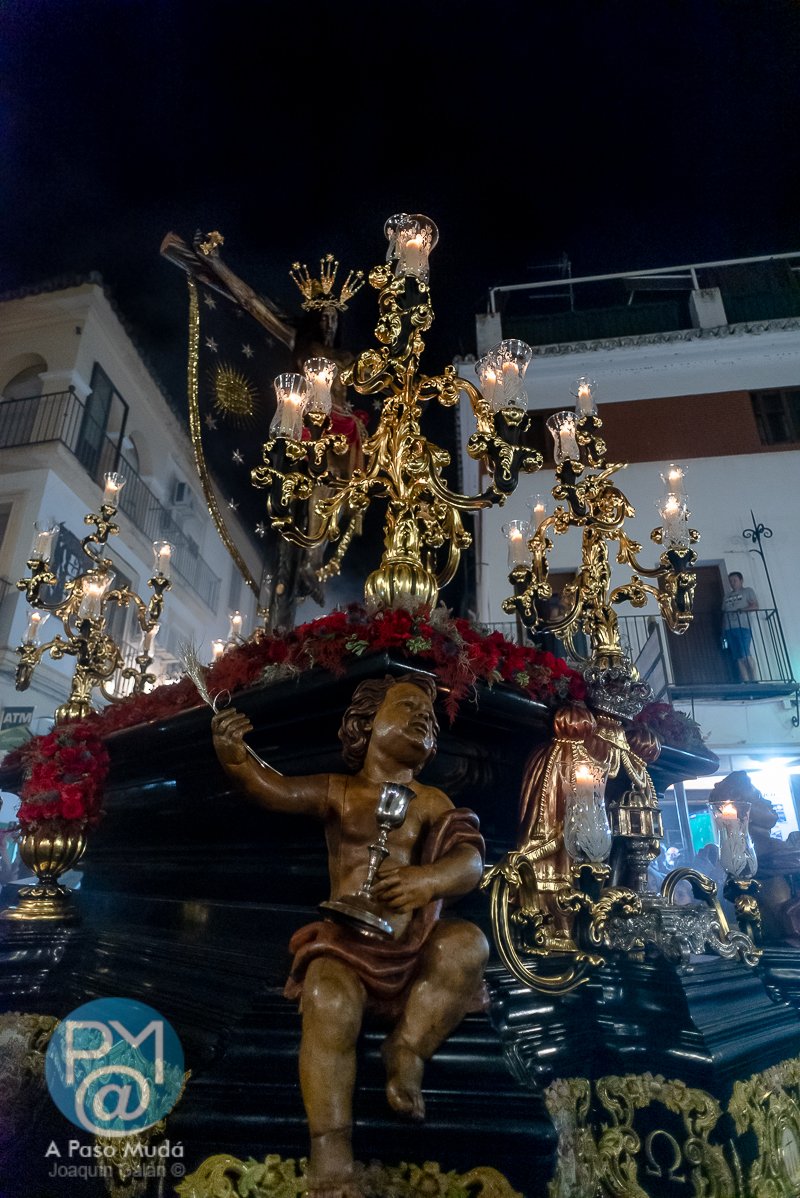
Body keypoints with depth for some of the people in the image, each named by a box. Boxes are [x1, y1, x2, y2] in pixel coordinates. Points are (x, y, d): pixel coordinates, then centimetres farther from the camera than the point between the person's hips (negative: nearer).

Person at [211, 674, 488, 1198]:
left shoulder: (432, 802, 7)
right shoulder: (338, 792, 6)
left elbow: (470, 862, -8)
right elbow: (275, 789, -11)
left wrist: (429, 878, -32)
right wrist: (236, 759, -34)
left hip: (414, 945, 1)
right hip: (347, 942, -1)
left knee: (466, 944, -26)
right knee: (330, 1002, -30)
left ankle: (406, 1052, -7)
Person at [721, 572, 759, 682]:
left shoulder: (747, 591, 12)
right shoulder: (727, 596, 24)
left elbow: (755, 606, 1)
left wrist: (742, 609, -16)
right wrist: (723, 632, 11)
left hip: (742, 627, -4)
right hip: (729, 629, 4)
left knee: (745, 656, -16)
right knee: (738, 658, -2)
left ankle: (753, 681, -13)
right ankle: (745, 683, -5)